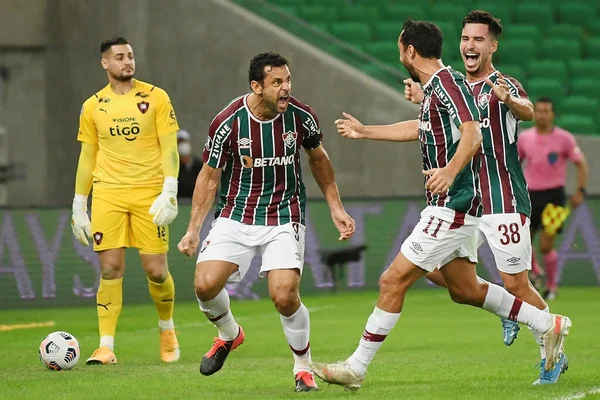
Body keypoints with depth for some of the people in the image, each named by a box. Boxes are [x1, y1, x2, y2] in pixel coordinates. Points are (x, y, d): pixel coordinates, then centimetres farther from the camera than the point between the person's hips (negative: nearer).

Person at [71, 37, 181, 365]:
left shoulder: (155, 98, 1)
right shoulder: (93, 107, 8)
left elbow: (169, 148, -2)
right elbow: (87, 156, 13)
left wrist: (169, 192, -14)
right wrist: (78, 205, 10)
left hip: (149, 194, -1)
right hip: (107, 194, 1)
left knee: (156, 270, -2)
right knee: (110, 268, -5)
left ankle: (167, 329, 25)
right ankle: (106, 347, -2)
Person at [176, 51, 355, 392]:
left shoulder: (301, 116, -10)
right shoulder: (227, 123, -15)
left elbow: (318, 159, 11)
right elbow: (209, 177, -2)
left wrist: (336, 208, 11)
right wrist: (194, 230, -4)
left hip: (284, 217, 0)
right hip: (235, 216, 0)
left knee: (284, 297, -17)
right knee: (206, 284, -16)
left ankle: (304, 367, 9)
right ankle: (230, 335, 19)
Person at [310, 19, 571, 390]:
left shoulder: (449, 83, -15)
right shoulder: (435, 88, 16)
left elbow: (472, 135, -27)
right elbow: (420, 129, 35)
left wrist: (450, 171, -43)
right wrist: (365, 131, 43)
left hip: (452, 206, -10)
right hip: (454, 206, 10)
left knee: (393, 281, -8)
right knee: (464, 289, 16)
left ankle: (356, 368, -4)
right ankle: (548, 325, 21)